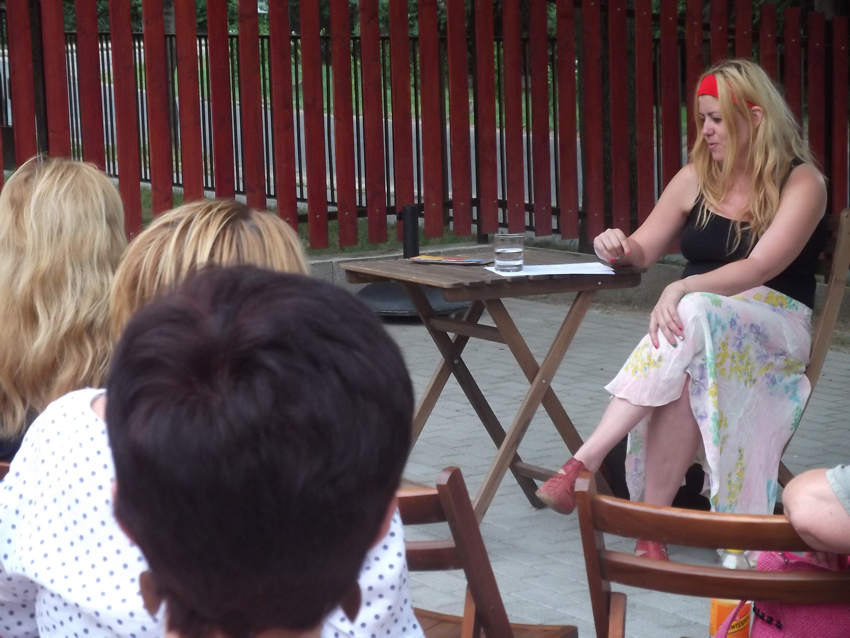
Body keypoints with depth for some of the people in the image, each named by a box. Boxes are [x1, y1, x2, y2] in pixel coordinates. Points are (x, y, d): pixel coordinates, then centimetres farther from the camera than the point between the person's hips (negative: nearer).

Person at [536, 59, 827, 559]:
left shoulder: (801, 183, -6)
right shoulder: (697, 179, 11)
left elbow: (760, 268, -19)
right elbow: (645, 250, 16)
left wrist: (685, 289, -34)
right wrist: (621, 247, -9)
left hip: (774, 324, -4)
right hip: (698, 318, 4)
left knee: (693, 318, -39)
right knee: (683, 375, -37)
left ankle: (585, 462, -43)